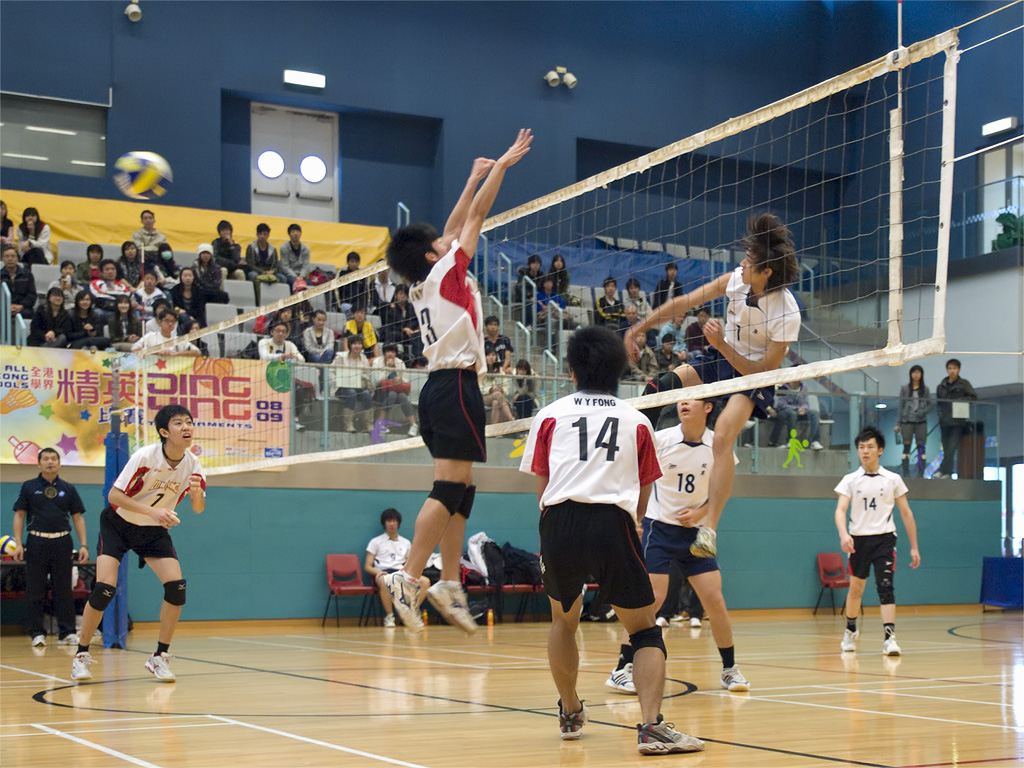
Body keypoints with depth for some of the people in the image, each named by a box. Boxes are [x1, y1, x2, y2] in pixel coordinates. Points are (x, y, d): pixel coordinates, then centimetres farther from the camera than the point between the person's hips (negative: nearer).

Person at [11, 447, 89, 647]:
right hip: (36, 542, -1)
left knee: (64, 590, 1)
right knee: (35, 591, 1)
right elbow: (19, 515, 6)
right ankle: (36, 633, 7)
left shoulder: (68, 489, 11)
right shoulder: (29, 487, 7)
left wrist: (83, 544, 2)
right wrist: (18, 543, -4)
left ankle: (67, 633, 4)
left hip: (62, 543, 1)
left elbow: (78, 518, 11)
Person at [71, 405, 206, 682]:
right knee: (105, 588, -18)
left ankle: (159, 657, 0)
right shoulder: (145, 456, -26)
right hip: (118, 524, -4)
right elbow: (114, 496, -25)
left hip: (155, 530, 4)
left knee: (177, 586, -14)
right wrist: (151, 511, -37)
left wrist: (197, 493, -27)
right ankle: (81, 655, 0)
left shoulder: (192, 464, -13)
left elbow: (198, 508, -3)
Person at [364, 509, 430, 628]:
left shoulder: (406, 543, 25)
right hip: (382, 573, -3)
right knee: (384, 581, -43)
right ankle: (389, 617, -30)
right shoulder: (375, 542, 15)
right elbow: (367, 566, 8)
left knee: (425, 581, -27)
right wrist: (377, 572, -15)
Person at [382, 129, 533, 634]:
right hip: (456, 385, -9)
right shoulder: (445, 272, -5)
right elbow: (476, 217, -1)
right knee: (449, 488, -12)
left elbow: (455, 226, 26)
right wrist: (502, 166, 6)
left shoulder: (423, 285, 15)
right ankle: (408, 579, -18)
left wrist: (475, 178, 32)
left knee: (460, 490, 9)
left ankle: (449, 585, 6)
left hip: (438, 386, 9)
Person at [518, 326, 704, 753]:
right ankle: (651, 726, -11)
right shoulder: (637, 420, 17)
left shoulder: (550, 415, 16)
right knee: (645, 631, 8)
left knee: (564, 621, 26)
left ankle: (571, 714, 36)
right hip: (614, 526, -1)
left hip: (560, 522, 1)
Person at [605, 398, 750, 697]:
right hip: (659, 527, -3)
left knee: (715, 600, -3)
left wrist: (699, 513, -8)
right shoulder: (660, 440, -11)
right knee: (652, 598, -12)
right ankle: (622, 669, -2)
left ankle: (730, 669, 13)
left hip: (695, 530, 3)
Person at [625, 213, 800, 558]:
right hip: (722, 360, 7)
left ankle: (708, 529, -29)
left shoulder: (787, 314, -27)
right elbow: (683, 303, -4)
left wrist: (722, 345, -33)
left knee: (723, 436, -28)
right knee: (662, 385, -12)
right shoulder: (737, 279, -13)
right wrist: (639, 328, -2)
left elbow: (763, 372, -24)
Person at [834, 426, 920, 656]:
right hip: (858, 539, 2)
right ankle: (851, 631, 35)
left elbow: (906, 513, 7)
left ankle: (889, 637, -20)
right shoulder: (850, 480, 3)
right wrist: (843, 534, -29)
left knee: (885, 586, -15)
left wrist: (914, 547, 5)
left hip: (884, 538, -2)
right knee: (856, 589, 13)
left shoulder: (893, 479, 3)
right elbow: (840, 510, -8)